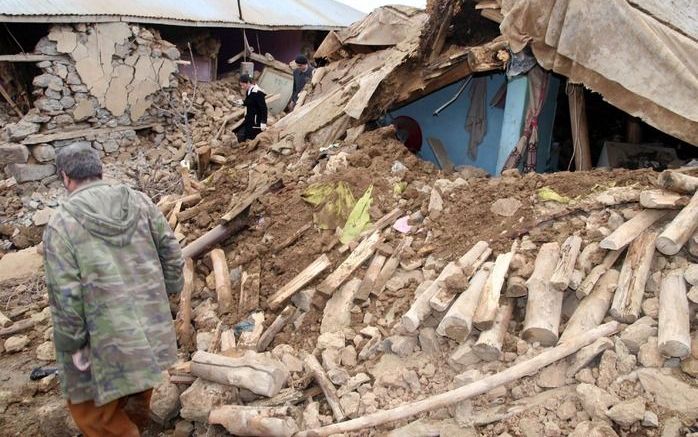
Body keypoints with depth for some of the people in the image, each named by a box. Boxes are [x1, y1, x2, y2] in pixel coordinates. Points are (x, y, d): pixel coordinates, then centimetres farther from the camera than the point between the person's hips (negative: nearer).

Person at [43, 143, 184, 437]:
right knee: (141, 371, 29)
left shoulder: (61, 223, -12)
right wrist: (170, 291, 16)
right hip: (153, 329, 6)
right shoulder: (138, 201, 0)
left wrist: (73, 343, -5)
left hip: (109, 340, -6)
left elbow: (65, 294, -15)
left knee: (92, 411, 14)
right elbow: (171, 250, 4)